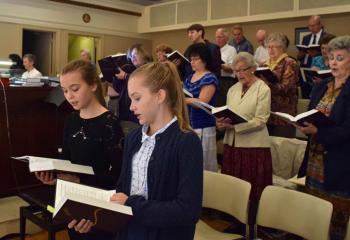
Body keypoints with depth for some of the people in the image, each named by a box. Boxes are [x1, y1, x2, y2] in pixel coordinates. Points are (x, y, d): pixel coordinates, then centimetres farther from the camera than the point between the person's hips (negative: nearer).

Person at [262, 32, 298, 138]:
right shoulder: (266, 64, 14)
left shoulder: (289, 63, -6)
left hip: (283, 114, -6)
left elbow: (285, 88, -16)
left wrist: (266, 83, -28)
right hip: (267, 111, 6)